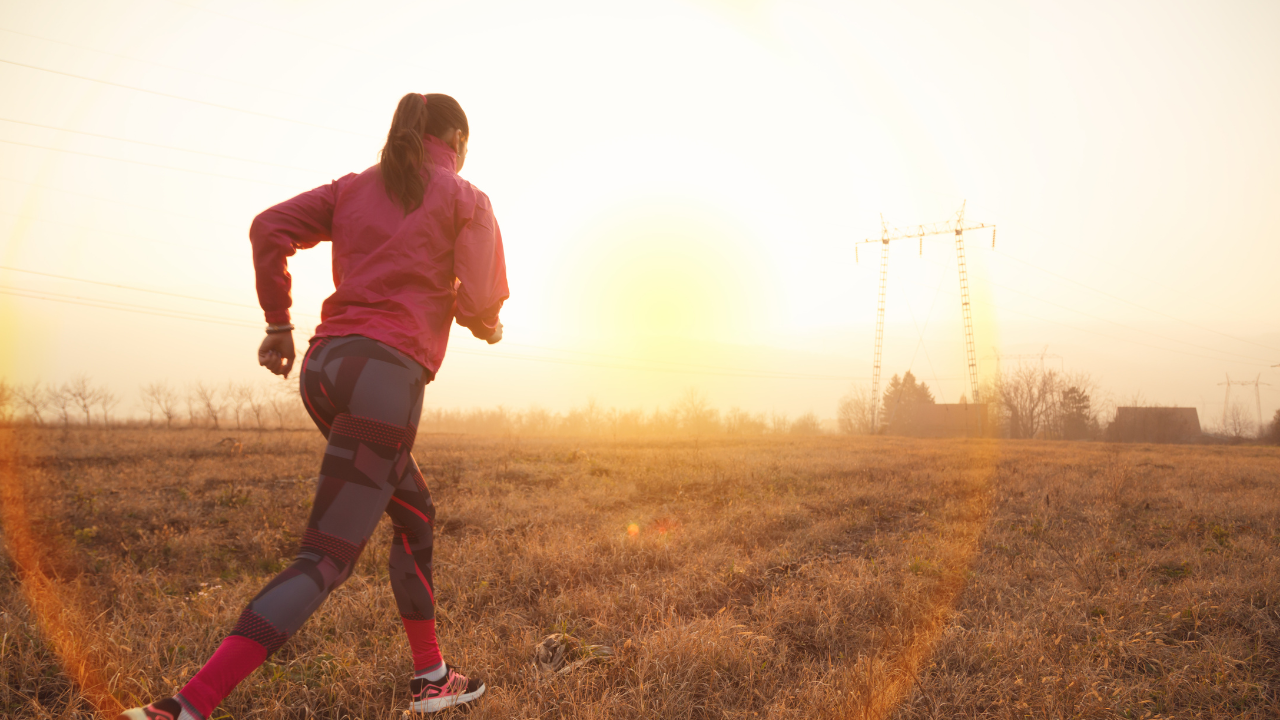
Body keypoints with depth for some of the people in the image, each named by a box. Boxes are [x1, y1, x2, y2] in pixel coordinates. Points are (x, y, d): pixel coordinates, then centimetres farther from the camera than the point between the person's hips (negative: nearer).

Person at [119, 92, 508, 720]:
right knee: (325, 561, -8)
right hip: (387, 370, -7)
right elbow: (479, 303, -6)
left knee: (414, 516, 22)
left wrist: (278, 324, 12)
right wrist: (486, 327, 17)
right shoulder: (467, 200, 5)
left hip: (324, 363, 7)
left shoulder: (354, 187, 18)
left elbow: (269, 227, 7)